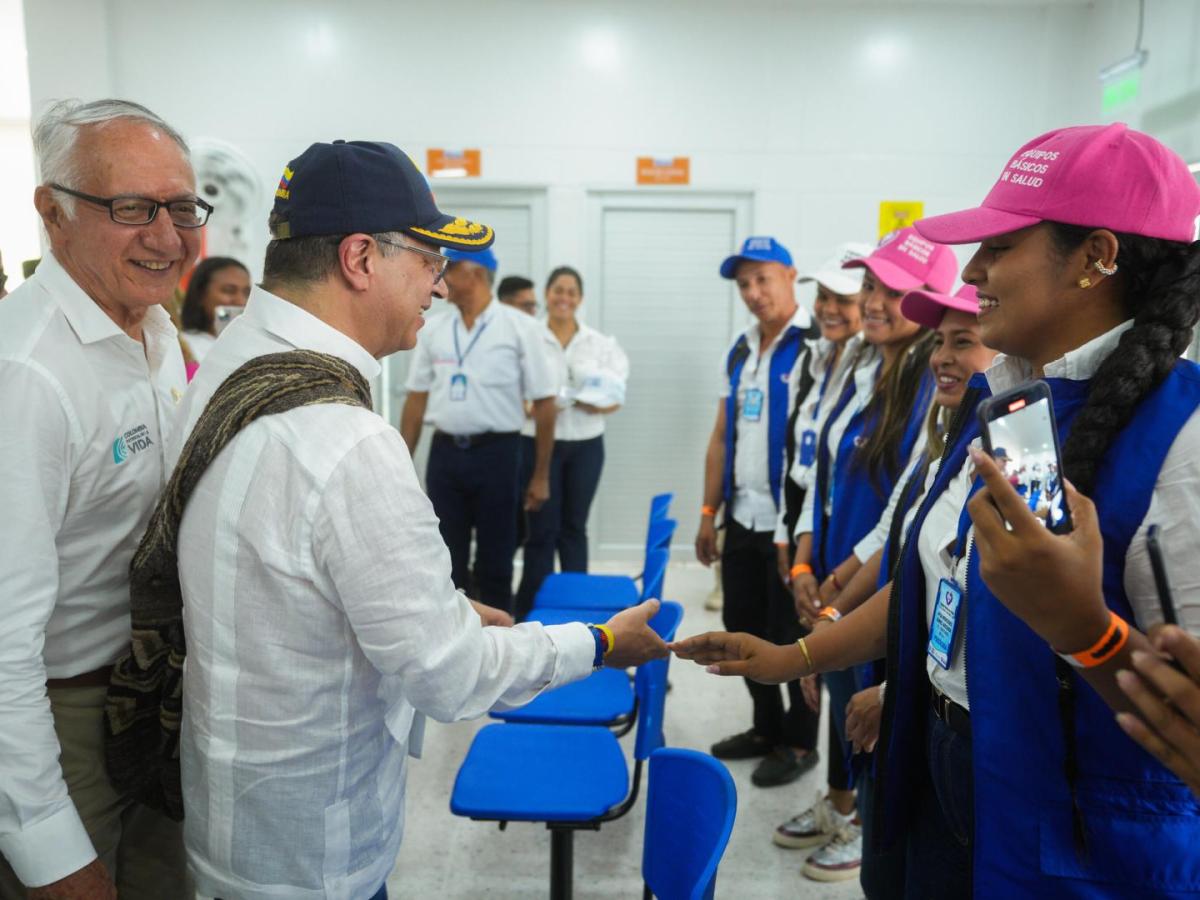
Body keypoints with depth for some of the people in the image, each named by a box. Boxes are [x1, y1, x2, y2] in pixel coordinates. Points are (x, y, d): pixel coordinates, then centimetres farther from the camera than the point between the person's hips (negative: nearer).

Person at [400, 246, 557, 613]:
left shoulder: (519, 327, -4)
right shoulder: (434, 329, 7)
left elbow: (543, 401, -4)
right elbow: (416, 399, 12)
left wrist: (541, 476, -5)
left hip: (496, 452, -3)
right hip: (445, 452, 4)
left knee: (495, 560, 7)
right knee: (446, 559, 11)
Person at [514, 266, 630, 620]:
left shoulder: (601, 343, 5)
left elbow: (615, 398, 1)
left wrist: (593, 403, -19)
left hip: (586, 445, 3)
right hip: (541, 443, -3)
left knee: (574, 526, 12)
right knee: (541, 528, -1)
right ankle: (532, 608, 10)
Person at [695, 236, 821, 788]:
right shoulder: (740, 352, 12)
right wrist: (709, 512, 13)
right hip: (742, 519, 7)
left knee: (791, 636, 7)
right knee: (744, 629, 17)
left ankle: (799, 743, 27)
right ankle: (767, 727, 36)